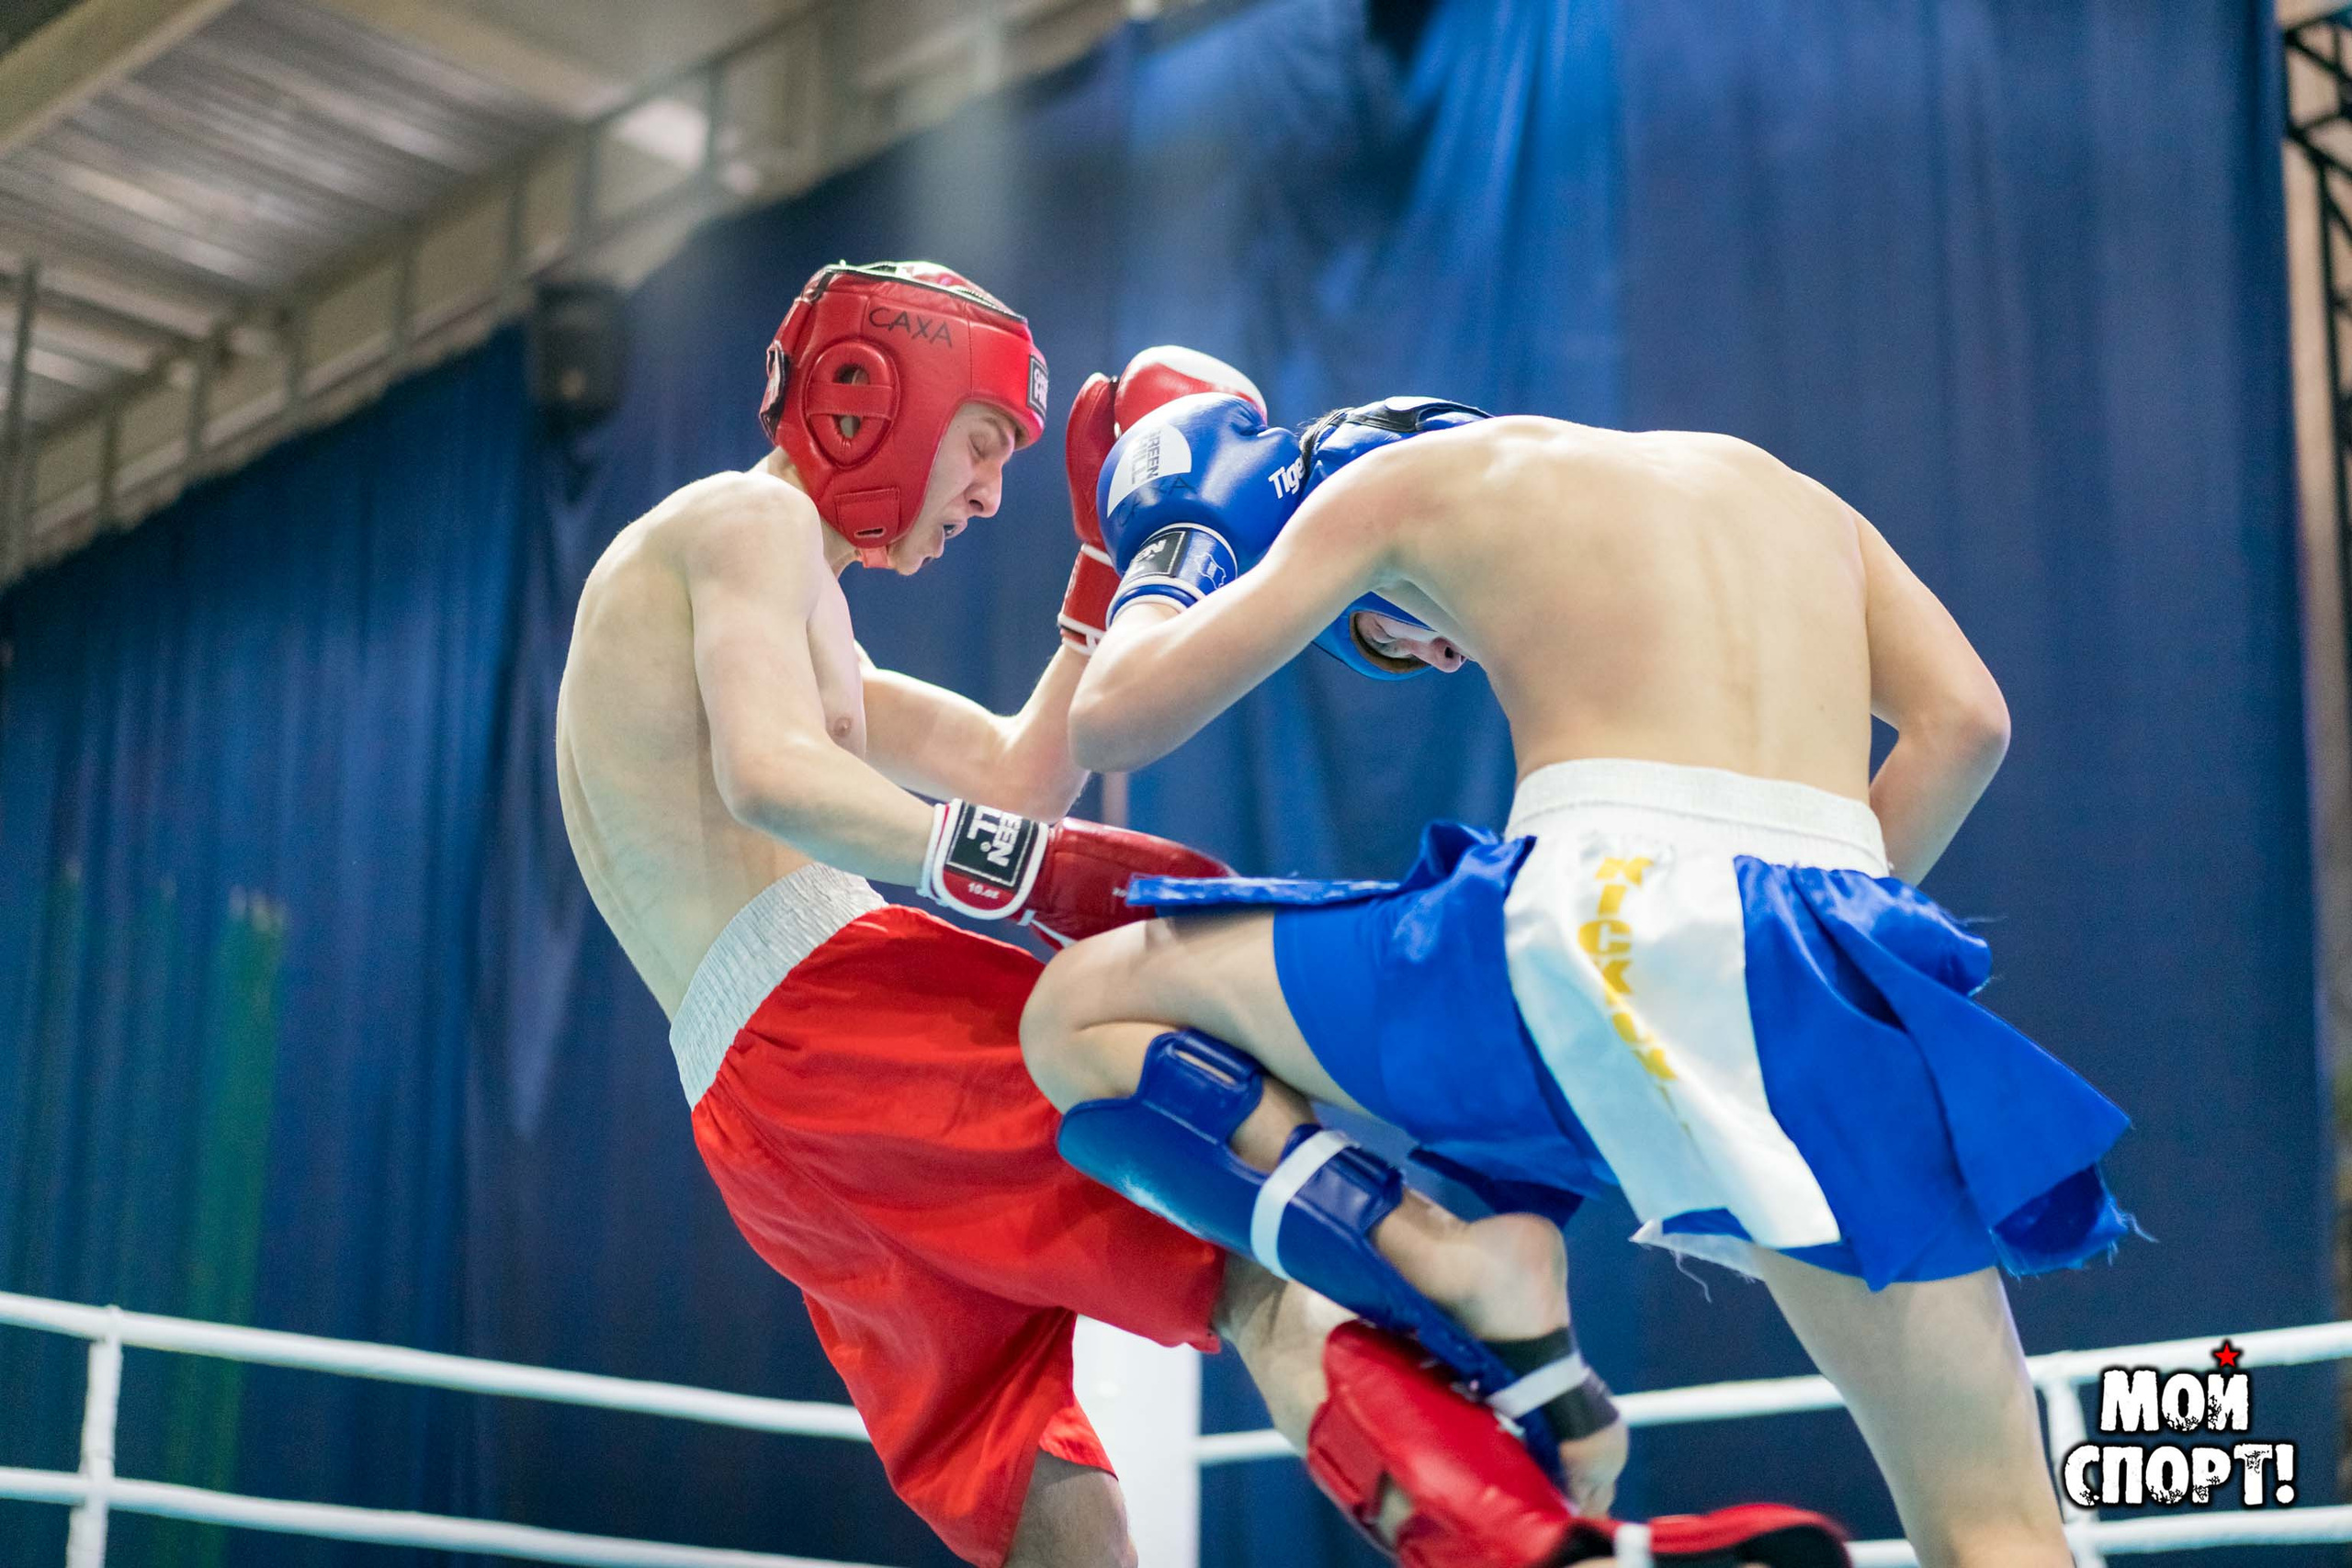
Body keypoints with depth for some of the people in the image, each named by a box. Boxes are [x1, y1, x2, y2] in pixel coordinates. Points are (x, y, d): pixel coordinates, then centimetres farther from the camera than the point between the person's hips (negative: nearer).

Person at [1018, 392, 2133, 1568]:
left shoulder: (1404, 473, 19)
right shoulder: (1784, 487, 32)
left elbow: (1116, 718, 18)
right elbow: (1962, 719, 18)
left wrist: (1165, 574, 39)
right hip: (1831, 958, 4)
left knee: (1077, 1010, 14)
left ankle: (1456, 1275, -8)